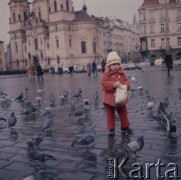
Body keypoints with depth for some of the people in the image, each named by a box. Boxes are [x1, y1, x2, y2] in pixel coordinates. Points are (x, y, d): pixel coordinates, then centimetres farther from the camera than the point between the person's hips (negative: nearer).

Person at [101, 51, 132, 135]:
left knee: (123, 113, 13)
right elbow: (104, 83, -19)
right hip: (110, 98, -3)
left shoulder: (122, 73, 4)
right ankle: (111, 129, 19)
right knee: (110, 114, 7)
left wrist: (125, 85, -21)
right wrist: (114, 84, -31)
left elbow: (127, 82, 3)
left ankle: (125, 127, 29)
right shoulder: (106, 74, -8)